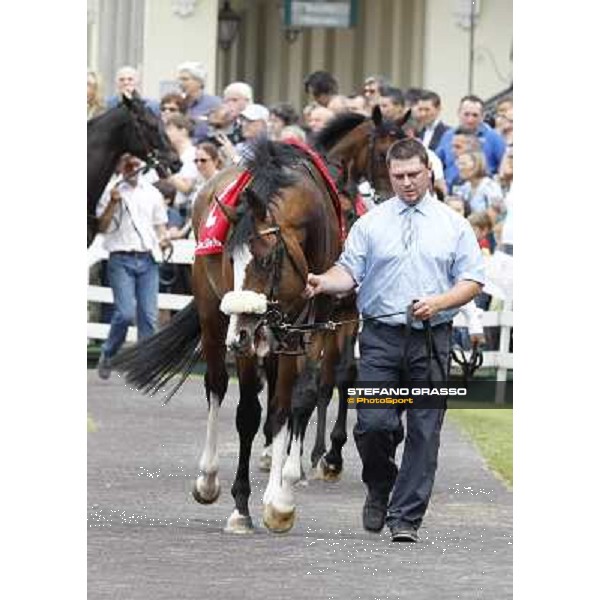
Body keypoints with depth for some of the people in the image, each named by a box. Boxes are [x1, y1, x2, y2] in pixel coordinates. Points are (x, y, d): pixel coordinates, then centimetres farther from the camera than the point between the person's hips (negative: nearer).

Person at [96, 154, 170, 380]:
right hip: (121, 259, -3)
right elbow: (102, 227, -1)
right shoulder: (113, 191, 3)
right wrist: (113, 203, -15)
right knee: (126, 313, -13)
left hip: (147, 259, 3)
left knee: (148, 315, -4)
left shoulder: (152, 193, 13)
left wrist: (163, 238, -1)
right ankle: (107, 355, 9)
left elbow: (159, 224, 20)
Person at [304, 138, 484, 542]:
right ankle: (379, 489, 20)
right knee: (373, 424, -9)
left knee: (424, 431, -1)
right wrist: (323, 283, -19)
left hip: (431, 341, 0)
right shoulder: (370, 224, 8)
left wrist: (439, 302, -14)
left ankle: (406, 517, 5)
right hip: (381, 338, 0)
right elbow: (349, 272, 2)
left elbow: (472, 281, 4)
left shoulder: (453, 225, 7)